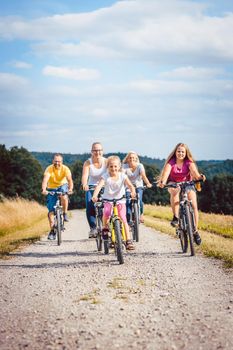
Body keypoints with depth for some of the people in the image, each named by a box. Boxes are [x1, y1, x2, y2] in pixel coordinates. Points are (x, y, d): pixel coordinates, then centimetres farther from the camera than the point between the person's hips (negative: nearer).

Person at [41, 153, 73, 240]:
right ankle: (52, 231, 5)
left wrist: (70, 189, -54)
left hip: (62, 186, 0)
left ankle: (65, 214, -13)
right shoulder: (49, 169, -24)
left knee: (64, 196, -36)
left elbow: (69, 180, -34)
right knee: (51, 210, -6)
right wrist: (44, 190, -56)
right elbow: (45, 179, -38)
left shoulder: (65, 169, -22)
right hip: (51, 188, 0)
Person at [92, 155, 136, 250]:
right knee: (106, 213, -30)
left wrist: (133, 192, -44)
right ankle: (105, 228, 0)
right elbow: (99, 186, -23)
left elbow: (130, 185, -21)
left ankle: (128, 240, -8)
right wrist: (95, 195, -42)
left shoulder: (122, 176, -7)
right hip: (108, 200, 0)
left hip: (120, 200, 0)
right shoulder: (105, 176, -8)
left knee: (123, 219, -13)